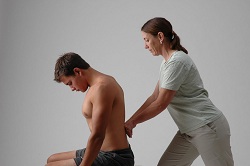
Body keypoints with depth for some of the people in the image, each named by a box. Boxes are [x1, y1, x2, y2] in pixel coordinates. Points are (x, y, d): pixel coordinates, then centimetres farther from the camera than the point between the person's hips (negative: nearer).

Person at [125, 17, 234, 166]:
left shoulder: (177, 62, -19)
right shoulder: (166, 63, 11)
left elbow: (161, 103, -17)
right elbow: (154, 97, 12)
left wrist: (133, 122, -8)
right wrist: (130, 121, 6)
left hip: (208, 127, -10)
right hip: (188, 131, 10)